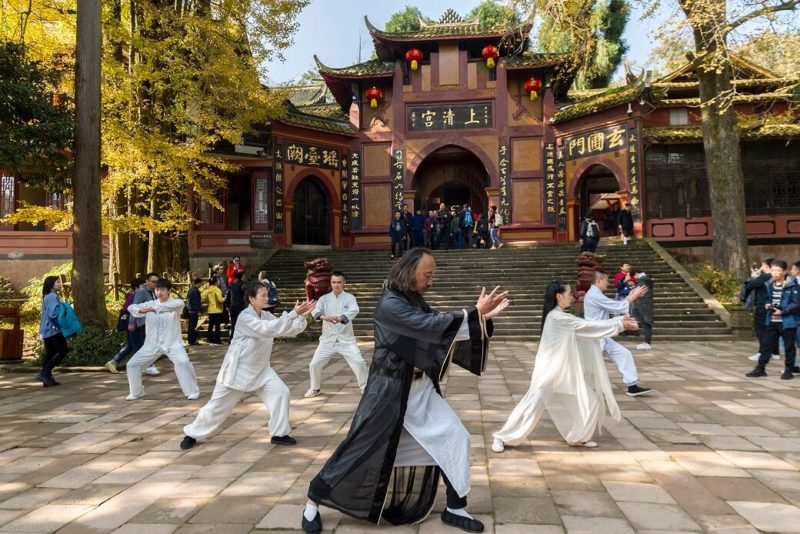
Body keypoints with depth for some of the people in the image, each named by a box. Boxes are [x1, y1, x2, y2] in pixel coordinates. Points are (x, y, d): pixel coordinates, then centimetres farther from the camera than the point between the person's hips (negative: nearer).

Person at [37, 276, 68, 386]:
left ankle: (47, 378, 10)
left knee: (49, 353, 10)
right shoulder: (53, 296, -14)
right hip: (53, 329, -10)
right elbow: (53, 314, -23)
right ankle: (44, 373, -10)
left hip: (46, 330, 10)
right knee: (62, 351, -5)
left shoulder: (47, 296, 17)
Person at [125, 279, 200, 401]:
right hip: (152, 343, 5)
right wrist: (139, 310, -31)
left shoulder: (176, 303, -9)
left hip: (172, 343, -4)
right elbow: (131, 307, -6)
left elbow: (178, 304, -34)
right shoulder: (150, 304, 3)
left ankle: (192, 391, -11)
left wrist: (155, 308, -45)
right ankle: (137, 392, 27)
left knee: (183, 362, -28)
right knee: (132, 364, 4)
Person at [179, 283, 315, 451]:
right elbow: (270, 329, -36)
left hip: (260, 369, 7)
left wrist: (301, 316, -20)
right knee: (218, 405, 3)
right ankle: (192, 434, 24)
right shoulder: (245, 318, -23)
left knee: (281, 393, -7)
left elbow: (290, 329, -2)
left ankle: (279, 434, 7)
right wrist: (294, 313, -38)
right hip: (238, 369, -6)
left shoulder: (267, 316, 1)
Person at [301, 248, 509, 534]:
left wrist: (483, 316, -6)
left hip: (422, 389, 8)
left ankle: (455, 509, 19)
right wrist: (474, 312, -26)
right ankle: (313, 501, 22)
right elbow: (431, 326, -29)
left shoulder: (416, 301, 8)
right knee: (363, 449, 3)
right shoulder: (390, 304, -19)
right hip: (389, 391, -8)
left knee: (456, 438, 4)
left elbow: (442, 333, 5)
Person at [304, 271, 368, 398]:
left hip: (346, 339, -2)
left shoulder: (349, 298, -4)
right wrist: (324, 317, -43)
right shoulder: (324, 298, 1)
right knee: (314, 364, 1)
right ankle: (315, 388, 27)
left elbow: (353, 311, -26)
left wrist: (340, 318, -47)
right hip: (328, 339, 2)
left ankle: (365, 387, 12)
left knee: (359, 362, -10)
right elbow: (315, 311, -18)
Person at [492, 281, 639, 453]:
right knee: (532, 406, -8)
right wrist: (619, 325, -13)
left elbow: (590, 326, 9)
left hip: (567, 373, 9)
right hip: (549, 372, -9)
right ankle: (502, 438, 5)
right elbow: (590, 326, -19)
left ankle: (578, 438, 23)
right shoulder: (556, 317, -20)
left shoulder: (564, 317, 10)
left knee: (591, 402, 7)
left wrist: (618, 320, 2)